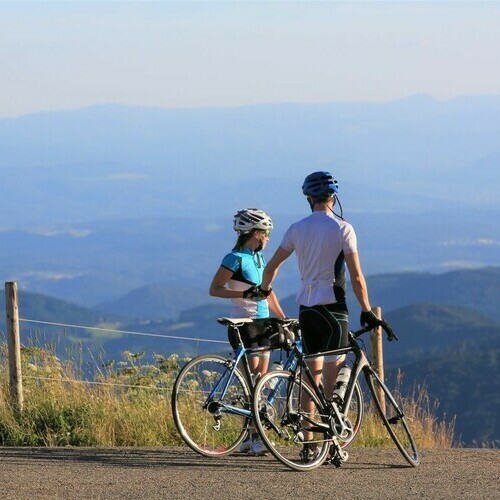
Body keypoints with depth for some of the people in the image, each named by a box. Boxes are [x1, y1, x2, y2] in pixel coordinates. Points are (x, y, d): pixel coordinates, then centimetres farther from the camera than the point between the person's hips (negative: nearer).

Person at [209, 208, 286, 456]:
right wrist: (244, 294, -23)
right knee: (252, 379, -13)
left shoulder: (259, 257, 14)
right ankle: (254, 435, -14)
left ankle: (249, 437, 9)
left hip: (262, 323, 8)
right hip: (244, 323, -8)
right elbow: (214, 289, -13)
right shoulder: (235, 259, -10)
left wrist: (283, 318, 16)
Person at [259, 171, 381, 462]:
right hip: (333, 308, -4)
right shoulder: (342, 228, -7)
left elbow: (272, 266, 12)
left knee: (312, 377, 10)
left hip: (306, 309, 4)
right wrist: (367, 311, -1)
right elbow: (356, 277, -10)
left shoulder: (297, 229, 5)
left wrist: (265, 289, 32)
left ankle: (308, 444, 9)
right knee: (332, 377, -1)